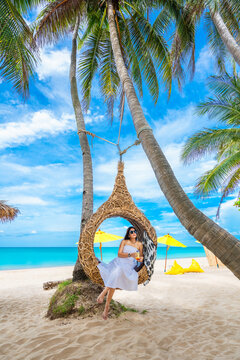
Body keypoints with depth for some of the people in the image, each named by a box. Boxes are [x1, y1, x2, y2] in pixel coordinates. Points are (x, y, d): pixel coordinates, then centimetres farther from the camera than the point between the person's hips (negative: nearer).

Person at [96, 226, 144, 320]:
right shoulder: (124, 242, 5)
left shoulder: (139, 244, 10)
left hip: (129, 266, 0)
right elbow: (119, 254, -4)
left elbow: (140, 256, 19)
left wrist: (141, 258, -5)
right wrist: (130, 255, -17)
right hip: (119, 262, 0)